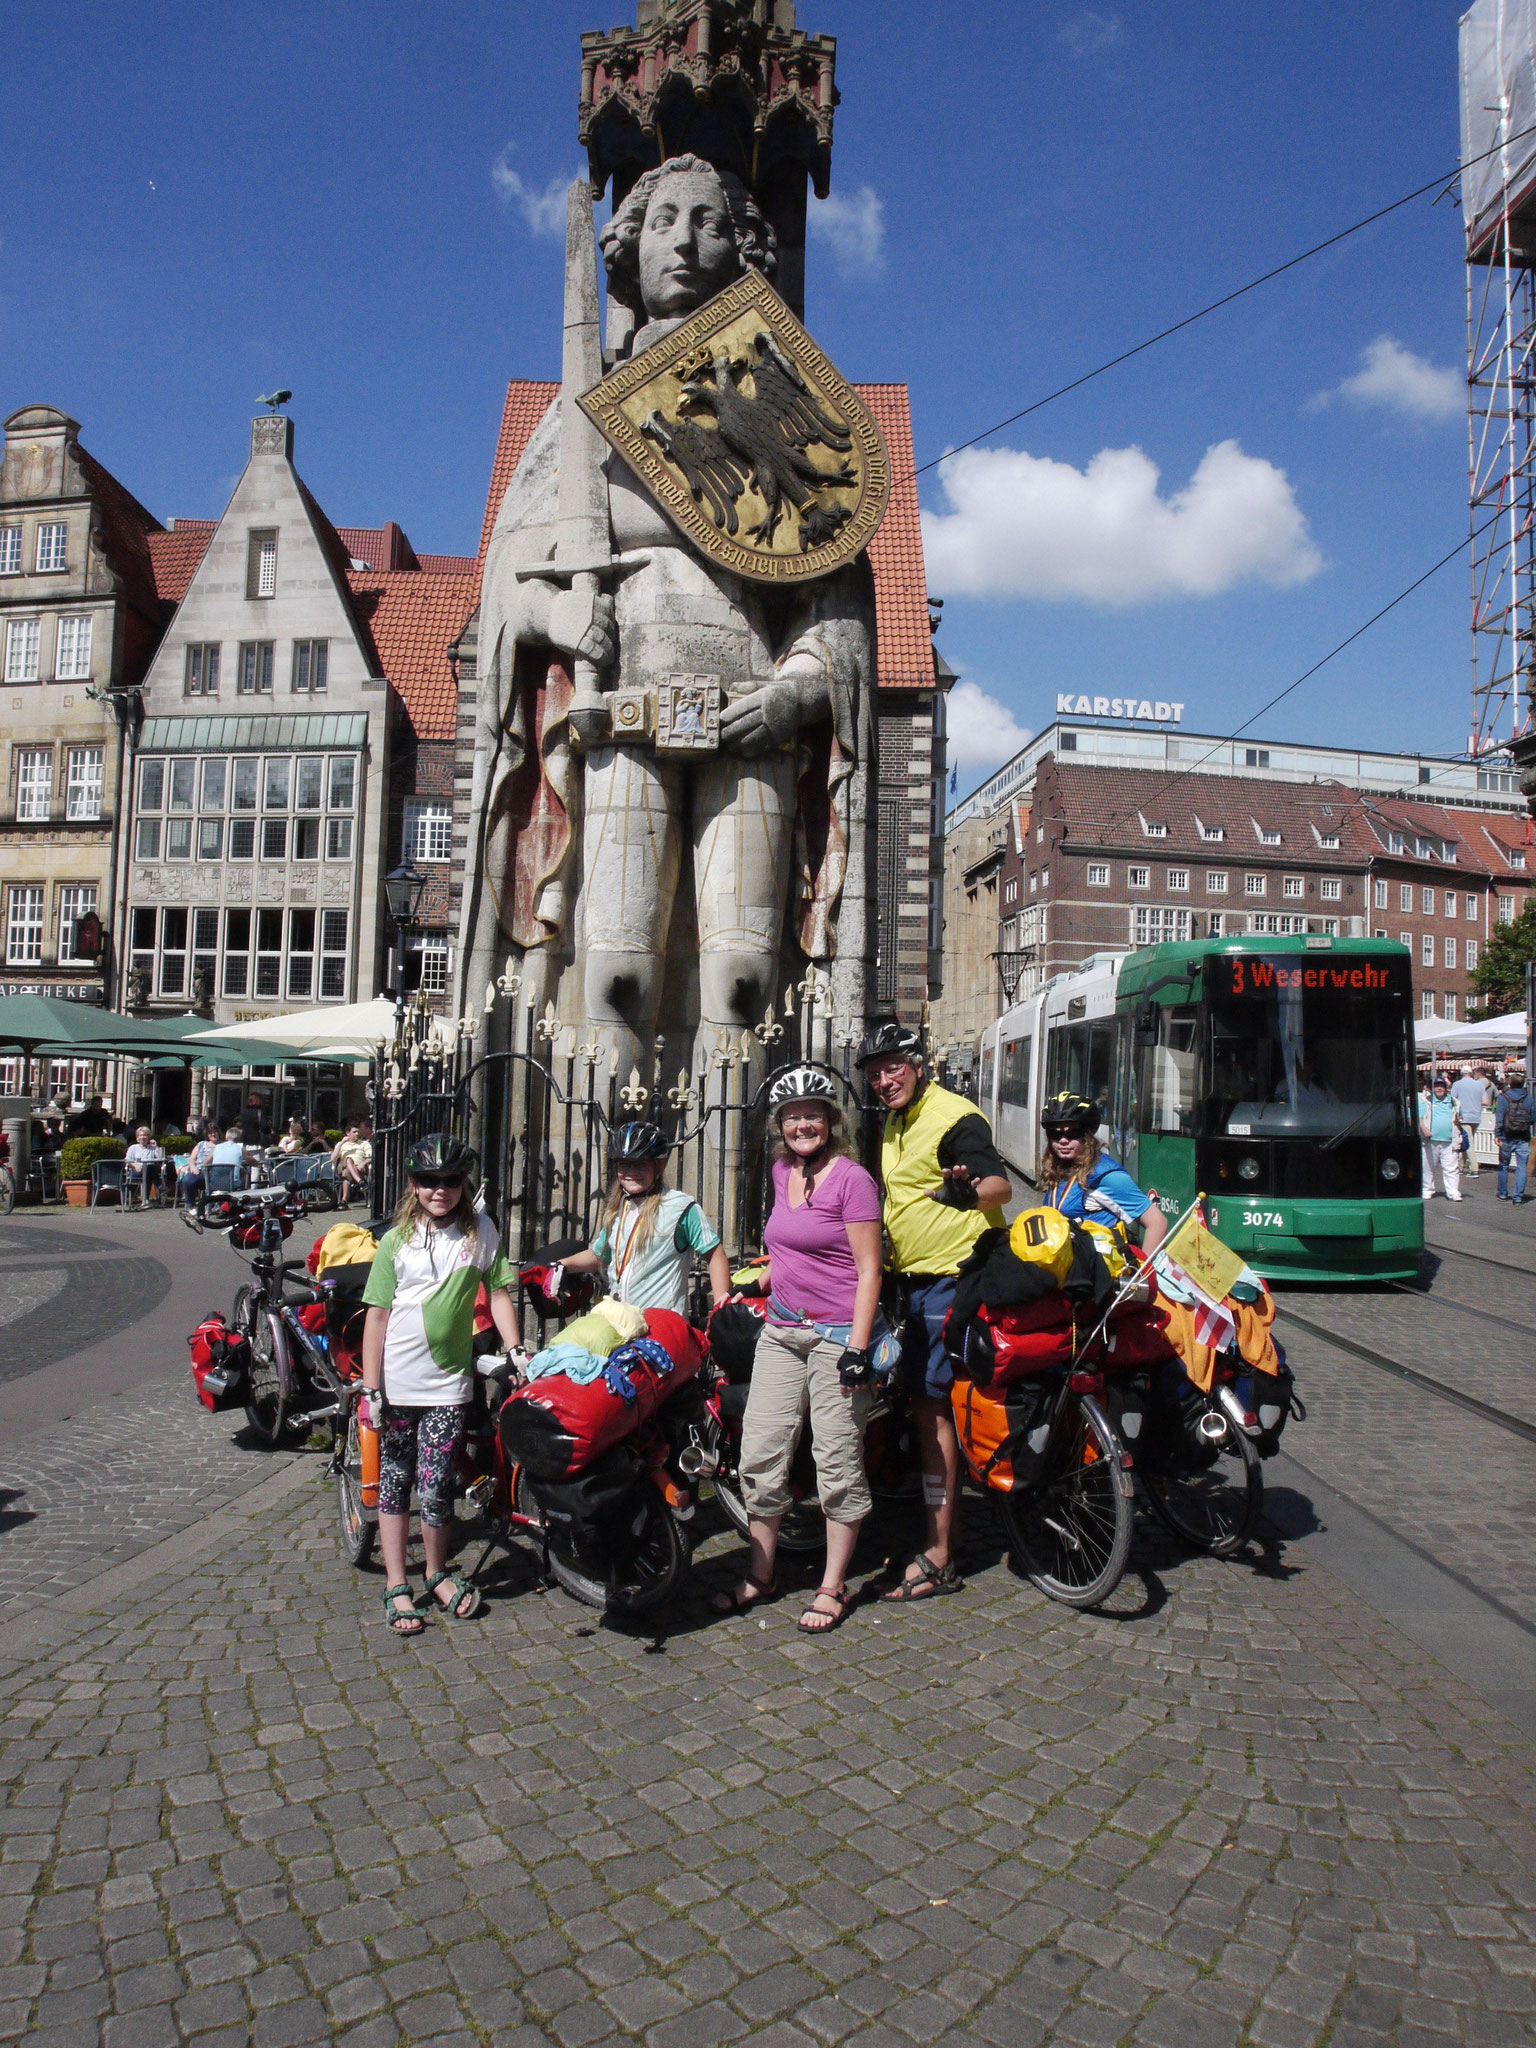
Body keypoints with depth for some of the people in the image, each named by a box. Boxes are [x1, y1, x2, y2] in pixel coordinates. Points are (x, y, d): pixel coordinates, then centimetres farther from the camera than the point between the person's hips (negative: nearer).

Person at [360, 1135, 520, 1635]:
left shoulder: (480, 1231, 0)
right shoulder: (398, 1240, -1)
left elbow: (497, 1293, 6)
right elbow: (377, 1314, -1)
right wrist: (371, 1389, -5)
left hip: (449, 1380, -1)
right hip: (397, 1379, 1)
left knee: (435, 1485, -2)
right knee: (394, 1480, 9)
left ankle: (437, 1573, 22)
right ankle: (397, 1585, 22)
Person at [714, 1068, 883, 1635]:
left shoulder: (851, 1178, -10)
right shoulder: (781, 1172, 10)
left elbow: (869, 1271, -12)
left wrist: (858, 1348, -16)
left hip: (836, 1335, -7)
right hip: (780, 1332, 7)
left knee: (838, 1461, 2)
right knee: (759, 1454, 8)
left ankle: (832, 1587, 16)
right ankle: (759, 1576, 23)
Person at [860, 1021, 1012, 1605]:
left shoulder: (954, 1116, -13)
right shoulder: (895, 1124, 16)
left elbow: (1000, 1183, -23)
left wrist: (967, 1190, -43)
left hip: (952, 1278, -9)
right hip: (917, 1278, 10)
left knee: (932, 1405, -9)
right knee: (923, 1402, 13)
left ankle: (938, 1557, -3)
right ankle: (941, 1526, 24)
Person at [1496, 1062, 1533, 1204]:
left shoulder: (1503, 1097, -6)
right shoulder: (1528, 1098, -3)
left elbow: (1499, 1118, -11)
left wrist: (1497, 1135, -10)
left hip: (1507, 1138, 0)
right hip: (1523, 1139, 0)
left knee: (1503, 1166, 13)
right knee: (1521, 1167, 1)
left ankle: (1503, 1194, 20)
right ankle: (1518, 1197, -6)